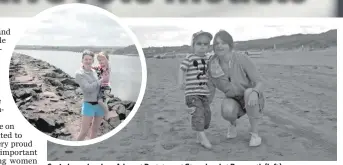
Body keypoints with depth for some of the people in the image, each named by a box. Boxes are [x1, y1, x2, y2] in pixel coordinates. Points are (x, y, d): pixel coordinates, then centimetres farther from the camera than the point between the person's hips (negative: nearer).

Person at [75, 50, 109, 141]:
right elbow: (88, 88, -20)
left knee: (95, 130, 15)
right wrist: (101, 80, -15)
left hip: (100, 104, 6)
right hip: (89, 105, -6)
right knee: (84, 132, -4)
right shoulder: (79, 74, -11)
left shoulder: (94, 71, 6)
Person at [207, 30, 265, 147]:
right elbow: (210, 93, -6)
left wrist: (254, 93, -46)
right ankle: (232, 123, 2)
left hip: (253, 101, -1)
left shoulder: (243, 59, -23)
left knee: (249, 92, -39)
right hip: (234, 102, 1)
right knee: (227, 111, -37)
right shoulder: (212, 66, -15)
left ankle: (255, 134, -21)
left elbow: (260, 83, -23)